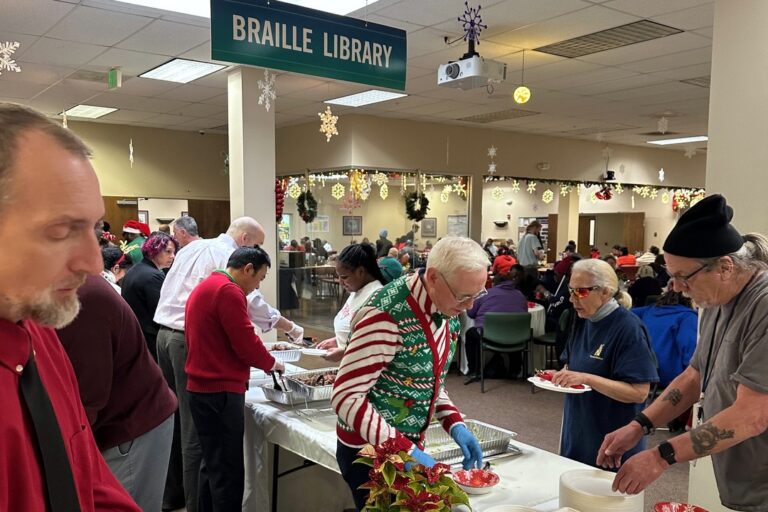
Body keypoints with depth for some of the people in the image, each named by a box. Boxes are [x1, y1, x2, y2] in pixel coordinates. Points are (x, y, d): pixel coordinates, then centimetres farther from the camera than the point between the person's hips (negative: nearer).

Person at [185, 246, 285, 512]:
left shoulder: (205, 287, 17)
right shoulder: (228, 291, -15)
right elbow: (246, 344, -17)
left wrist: (261, 358, 15)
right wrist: (272, 363, 0)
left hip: (203, 388, 10)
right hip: (221, 392, -10)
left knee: (213, 466, 17)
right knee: (227, 471, -3)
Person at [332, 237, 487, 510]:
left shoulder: (446, 310, -4)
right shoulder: (388, 315, -28)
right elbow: (345, 397, -26)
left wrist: (455, 424, -3)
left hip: (410, 443, 7)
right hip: (370, 450, -7)